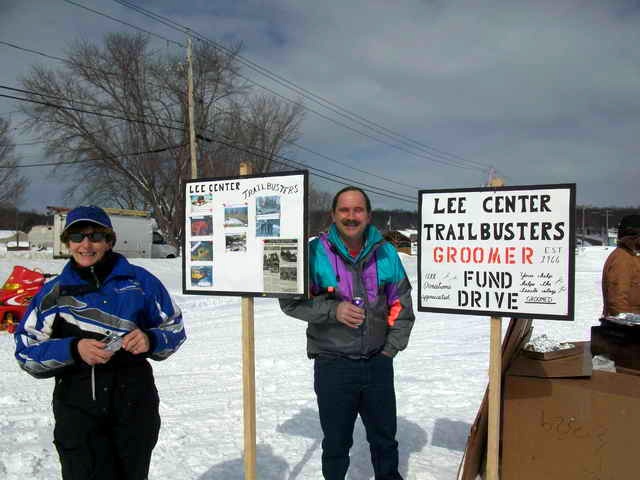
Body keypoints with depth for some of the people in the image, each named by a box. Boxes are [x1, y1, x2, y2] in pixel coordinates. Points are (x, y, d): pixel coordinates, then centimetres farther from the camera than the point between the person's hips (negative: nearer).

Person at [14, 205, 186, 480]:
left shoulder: (139, 280, 0)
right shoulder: (54, 291, 2)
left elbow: (174, 328, 6)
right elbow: (26, 351, 0)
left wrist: (150, 340, -16)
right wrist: (73, 350, -17)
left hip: (135, 404, 1)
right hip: (78, 408, 0)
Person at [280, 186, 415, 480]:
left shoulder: (385, 253, -1)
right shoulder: (315, 252, -10)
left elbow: (401, 305, 8)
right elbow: (290, 301, -8)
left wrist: (391, 348, 1)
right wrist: (333, 309, -20)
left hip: (378, 363, 3)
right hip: (332, 365, -2)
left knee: (385, 438, 21)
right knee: (336, 442, 15)